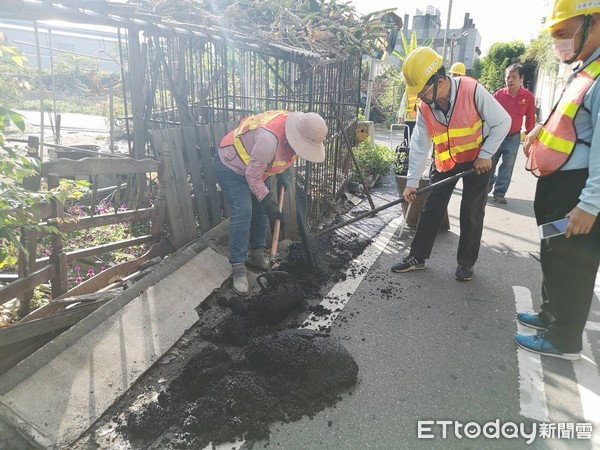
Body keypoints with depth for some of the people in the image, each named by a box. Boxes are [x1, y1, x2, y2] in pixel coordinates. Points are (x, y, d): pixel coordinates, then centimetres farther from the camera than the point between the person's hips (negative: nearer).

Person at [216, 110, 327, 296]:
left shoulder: (298, 130, -14)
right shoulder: (269, 138, -40)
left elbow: (286, 155, 10)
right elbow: (252, 176, -29)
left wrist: (283, 173, -5)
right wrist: (269, 204, -23)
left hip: (254, 168, 8)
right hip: (231, 165, -8)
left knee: (260, 209, 7)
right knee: (243, 212, -18)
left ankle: (257, 254, 23)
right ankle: (238, 267, -13)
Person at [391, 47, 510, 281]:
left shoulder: (473, 91, -26)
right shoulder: (425, 106, -11)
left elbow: (502, 122, -16)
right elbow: (419, 145, -8)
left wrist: (486, 155, -20)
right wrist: (412, 182, -10)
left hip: (477, 160, -3)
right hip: (444, 161, 4)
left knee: (471, 213, 2)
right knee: (431, 209, 4)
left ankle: (466, 262, 18)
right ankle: (417, 257, 15)